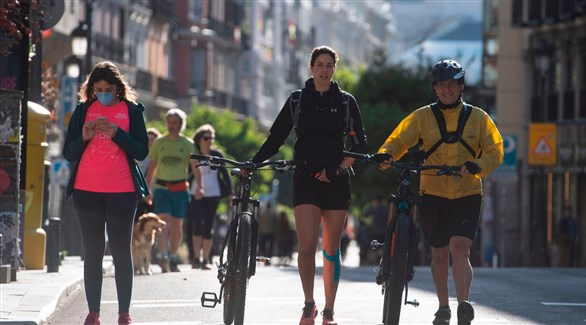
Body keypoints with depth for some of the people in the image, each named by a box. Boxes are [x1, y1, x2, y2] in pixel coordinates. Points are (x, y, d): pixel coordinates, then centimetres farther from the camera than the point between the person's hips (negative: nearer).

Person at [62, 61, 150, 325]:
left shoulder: (131, 110, 5)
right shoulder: (83, 110, 9)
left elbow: (142, 151, -2)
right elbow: (68, 153, 8)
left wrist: (116, 133, -16)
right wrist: (84, 137, -11)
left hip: (122, 191, -2)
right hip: (87, 191, 2)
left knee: (121, 252, -1)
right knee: (92, 252, 2)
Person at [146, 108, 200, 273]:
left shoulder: (188, 144, 5)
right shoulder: (159, 142, 8)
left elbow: (195, 167, 1)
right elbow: (152, 167, 13)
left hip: (180, 189, 1)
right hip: (162, 187, -1)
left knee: (177, 225, 7)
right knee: (164, 222, -14)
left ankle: (172, 259, 20)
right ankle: (163, 257, -22)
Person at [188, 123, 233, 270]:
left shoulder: (217, 155, 4)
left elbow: (225, 174, 9)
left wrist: (230, 193, 5)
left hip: (213, 195, 2)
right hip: (196, 196, -2)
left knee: (208, 227, 4)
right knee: (197, 225, -13)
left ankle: (206, 259, 10)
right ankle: (196, 257, -7)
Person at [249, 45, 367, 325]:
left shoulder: (346, 102, 6)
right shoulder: (297, 100, 7)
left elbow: (359, 144, 4)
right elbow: (276, 138, 7)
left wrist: (338, 169, -9)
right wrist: (252, 163, -5)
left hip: (336, 181, 0)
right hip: (305, 179, 0)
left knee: (331, 249, 4)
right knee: (306, 245, -14)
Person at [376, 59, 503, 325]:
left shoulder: (478, 118, 5)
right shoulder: (423, 117, 4)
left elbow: (495, 151, 3)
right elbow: (399, 140, 1)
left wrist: (479, 165, -18)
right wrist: (386, 154, -21)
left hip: (467, 195, -1)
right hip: (433, 194, 1)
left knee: (460, 249, -18)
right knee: (440, 253, 10)